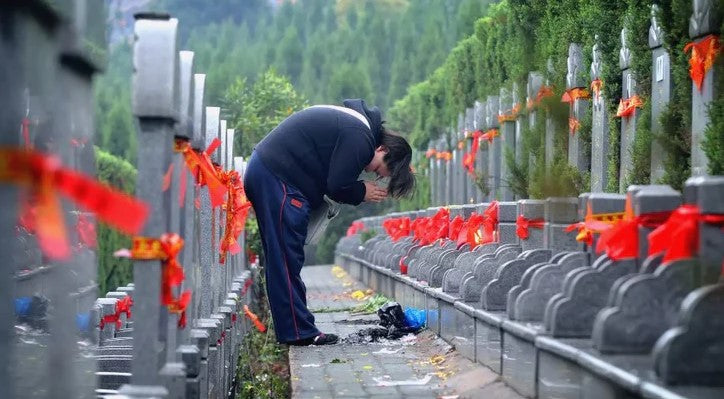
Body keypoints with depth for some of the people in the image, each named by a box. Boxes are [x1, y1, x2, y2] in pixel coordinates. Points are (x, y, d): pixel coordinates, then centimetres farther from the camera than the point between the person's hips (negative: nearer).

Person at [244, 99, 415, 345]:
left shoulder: (355, 123, 18)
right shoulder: (360, 139, -15)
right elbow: (336, 186, -15)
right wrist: (362, 192, 2)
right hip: (277, 178, -11)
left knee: (281, 259, 11)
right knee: (288, 258, -7)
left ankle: (293, 329, 15)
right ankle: (299, 331, -4)